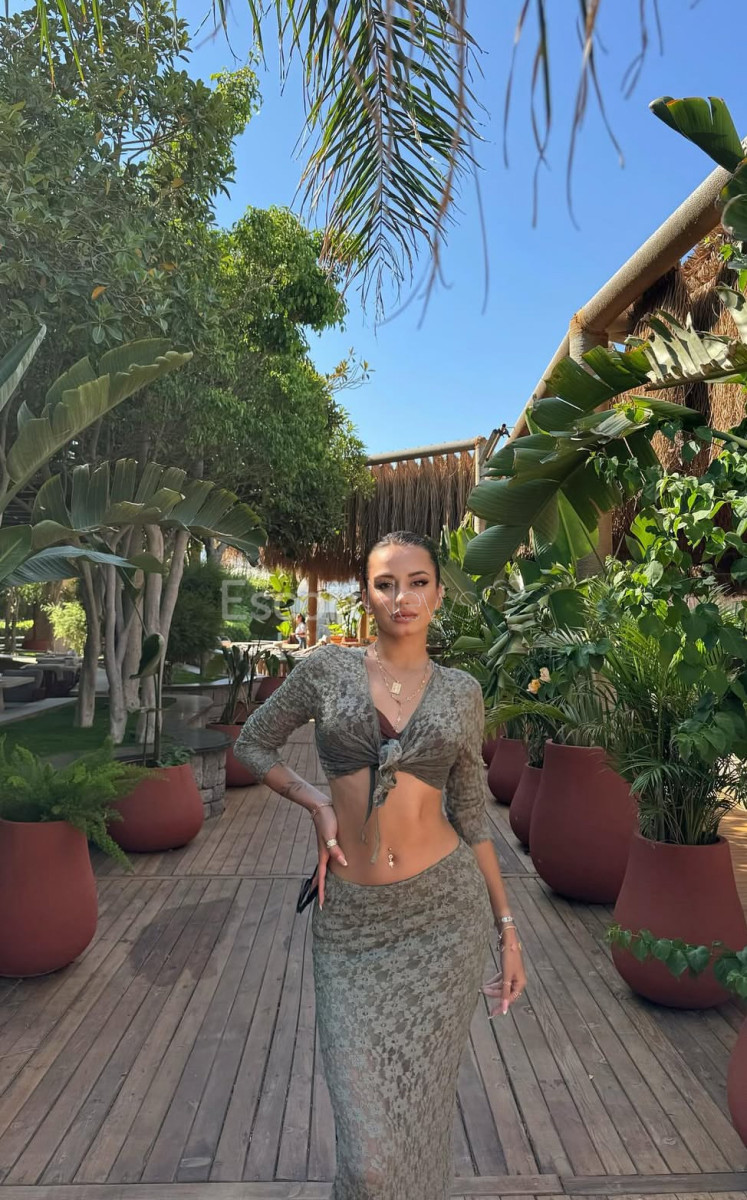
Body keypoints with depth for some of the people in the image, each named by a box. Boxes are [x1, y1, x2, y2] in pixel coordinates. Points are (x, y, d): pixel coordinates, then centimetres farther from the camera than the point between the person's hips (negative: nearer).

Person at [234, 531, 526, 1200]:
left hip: (445, 909, 1)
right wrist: (316, 802, -5)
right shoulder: (327, 670, -2)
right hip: (352, 918, -1)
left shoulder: (462, 692, 3)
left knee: (422, 1101, 13)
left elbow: (471, 815, 8)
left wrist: (507, 925, 7)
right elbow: (253, 744, 10)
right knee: (370, 1126, 1)